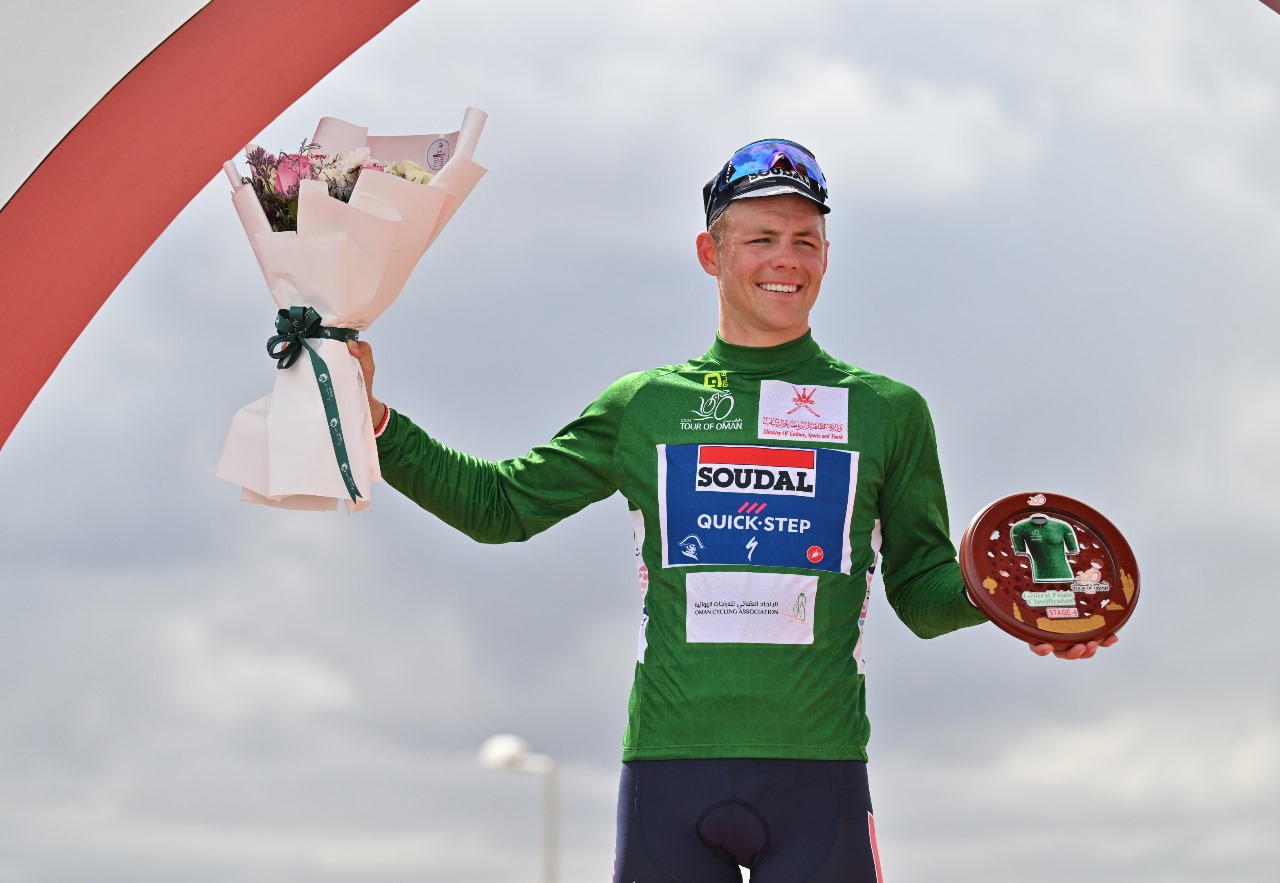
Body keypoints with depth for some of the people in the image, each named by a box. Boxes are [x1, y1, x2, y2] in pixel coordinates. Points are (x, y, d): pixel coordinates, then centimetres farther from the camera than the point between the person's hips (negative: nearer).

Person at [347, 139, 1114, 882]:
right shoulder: (643, 406, 11)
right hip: (669, 768, 1)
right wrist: (376, 425, 7)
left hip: (818, 773, -1)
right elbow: (499, 506, 18)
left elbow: (922, 590, 12)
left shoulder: (887, 413, 10)